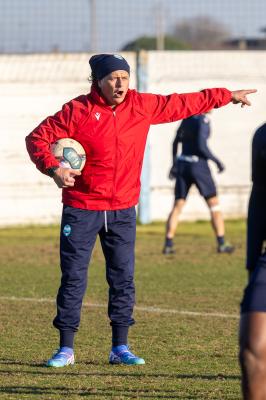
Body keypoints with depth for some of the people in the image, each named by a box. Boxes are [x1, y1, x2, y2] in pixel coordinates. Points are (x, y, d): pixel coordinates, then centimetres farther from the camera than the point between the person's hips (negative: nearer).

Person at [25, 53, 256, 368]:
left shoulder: (142, 106, 2)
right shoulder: (78, 110, -9)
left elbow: (184, 104, 14)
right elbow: (38, 138, -6)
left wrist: (227, 96, 20)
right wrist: (53, 168, -22)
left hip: (123, 211, 4)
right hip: (81, 209, -3)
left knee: (123, 279, 4)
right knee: (73, 279, -1)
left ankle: (120, 348, 12)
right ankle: (66, 349, 6)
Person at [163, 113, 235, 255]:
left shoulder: (187, 117, 9)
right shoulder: (203, 119, -13)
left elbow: (176, 142, 15)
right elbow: (201, 146, -20)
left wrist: (174, 164, 25)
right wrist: (217, 161, -8)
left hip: (182, 164, 6)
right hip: (198, 165, -6)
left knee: (177, 206, 7)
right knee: (214, 204, 5)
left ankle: (168, 244, 2)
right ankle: (222, 243, 3)